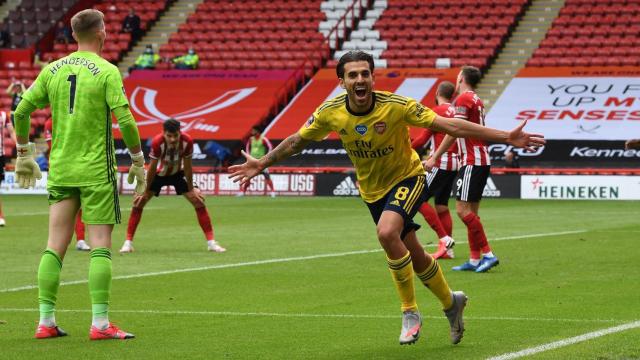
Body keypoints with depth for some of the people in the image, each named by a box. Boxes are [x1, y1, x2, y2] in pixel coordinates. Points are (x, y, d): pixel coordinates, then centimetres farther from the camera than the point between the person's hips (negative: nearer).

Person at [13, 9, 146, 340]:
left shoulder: (53, 70, 8)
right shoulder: (107, 72, -7)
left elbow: (21, 111, 8)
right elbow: (125, 120, -14)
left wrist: (24, 155, 18)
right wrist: (138, 161, -2)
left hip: (59, 170, 5)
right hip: (97, 171, -5)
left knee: (55, 246, 7)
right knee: (100, 246, -2)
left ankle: (45, 321, 7)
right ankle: (100, 323, -5)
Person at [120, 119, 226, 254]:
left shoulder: (187, 141, -30)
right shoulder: (157, 142, -34)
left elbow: (187, 166, -16)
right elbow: (152, 167, -23)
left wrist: (191, 189, -8)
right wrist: (146, 191, -14)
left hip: (178, 173, 1)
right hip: (159, 173, -1)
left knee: (199, 202, -7)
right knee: (138, 203, -12)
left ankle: (211, 242, 1)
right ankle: (128, 242, 0)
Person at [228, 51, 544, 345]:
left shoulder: (396, 106, -27)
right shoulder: (330, 113, -17)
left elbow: (449, 125, -25)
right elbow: (297, 140, 2)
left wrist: (506, 137, -29)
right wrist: (262, 163, 4)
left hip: (407, 178, -4)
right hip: (372, 189, 4)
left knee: (387, 232, -31)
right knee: (415, 257, 11)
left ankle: (410, 312, -13)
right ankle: (451, 302, 41)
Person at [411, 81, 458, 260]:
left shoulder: (437, 111, -9)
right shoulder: (456, 112, 13)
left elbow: (423, 138, -11)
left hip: (440, 163, -8)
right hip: (454, 164, 8)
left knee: (420, 200, -7)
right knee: (442, 206, 11)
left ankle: (444, 238, -15)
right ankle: (447, 250, 9)